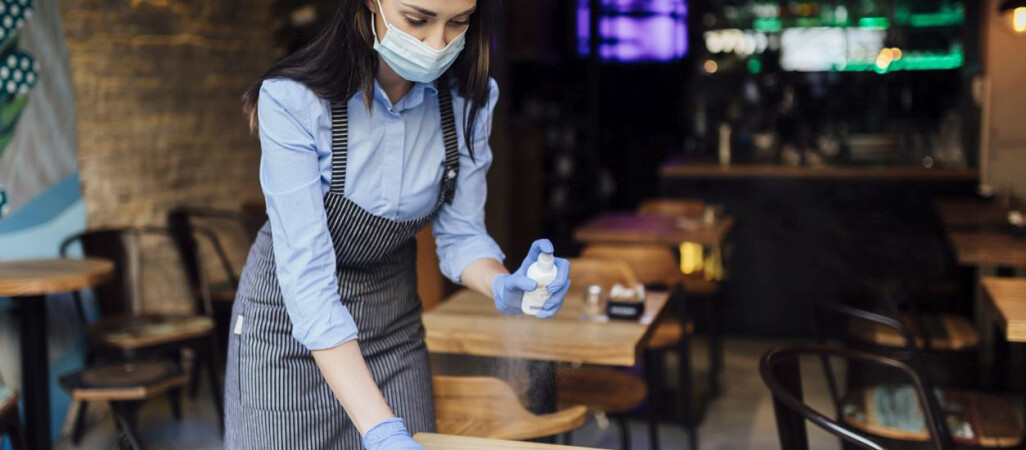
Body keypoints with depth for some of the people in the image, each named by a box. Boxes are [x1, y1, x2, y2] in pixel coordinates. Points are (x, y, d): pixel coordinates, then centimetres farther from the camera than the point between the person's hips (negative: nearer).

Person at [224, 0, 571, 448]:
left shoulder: (469, 97, -14)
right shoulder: (293, 99, -26)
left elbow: (460, 234, -4)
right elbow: (307, 278, -29)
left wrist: (504, 286, -26)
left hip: (395, 320, 4)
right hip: (291, 322, -3)